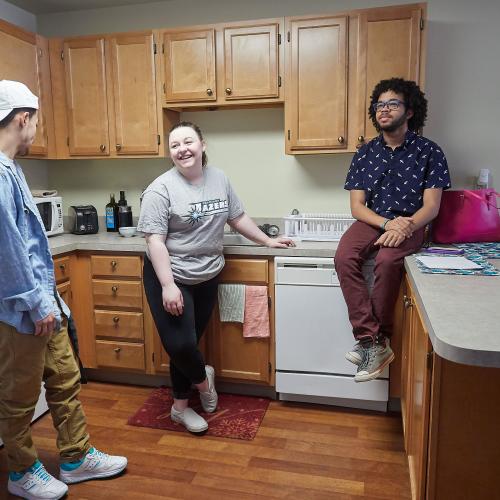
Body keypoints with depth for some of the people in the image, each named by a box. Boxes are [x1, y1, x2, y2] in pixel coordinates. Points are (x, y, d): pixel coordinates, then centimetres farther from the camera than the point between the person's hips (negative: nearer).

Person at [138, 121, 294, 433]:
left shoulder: (219, 179, 4)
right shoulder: (161, 189, -14)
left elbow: (238, 217, 15)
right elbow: (155, 240, -18)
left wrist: (267, 241, 17)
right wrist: (168, 285, -23)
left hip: (207, 277, 5)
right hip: (170, 278, -4)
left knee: (189, 342, 12)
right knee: (180, 344, -8)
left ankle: (180, 407, 30)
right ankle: (203, 380, 26)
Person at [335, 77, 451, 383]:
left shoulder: (429, 152, 1)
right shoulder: (365, 154, 8)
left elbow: (431, 206, -5)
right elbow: (357, 206, 3)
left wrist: (404, 227, -24)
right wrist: (387, 223, -16)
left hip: (410, 224, -3)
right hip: (372, 221, 3)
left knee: (387, 260, -35)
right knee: (344, 257, -28)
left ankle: (375, 340, -17)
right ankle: (374, 342, -25)